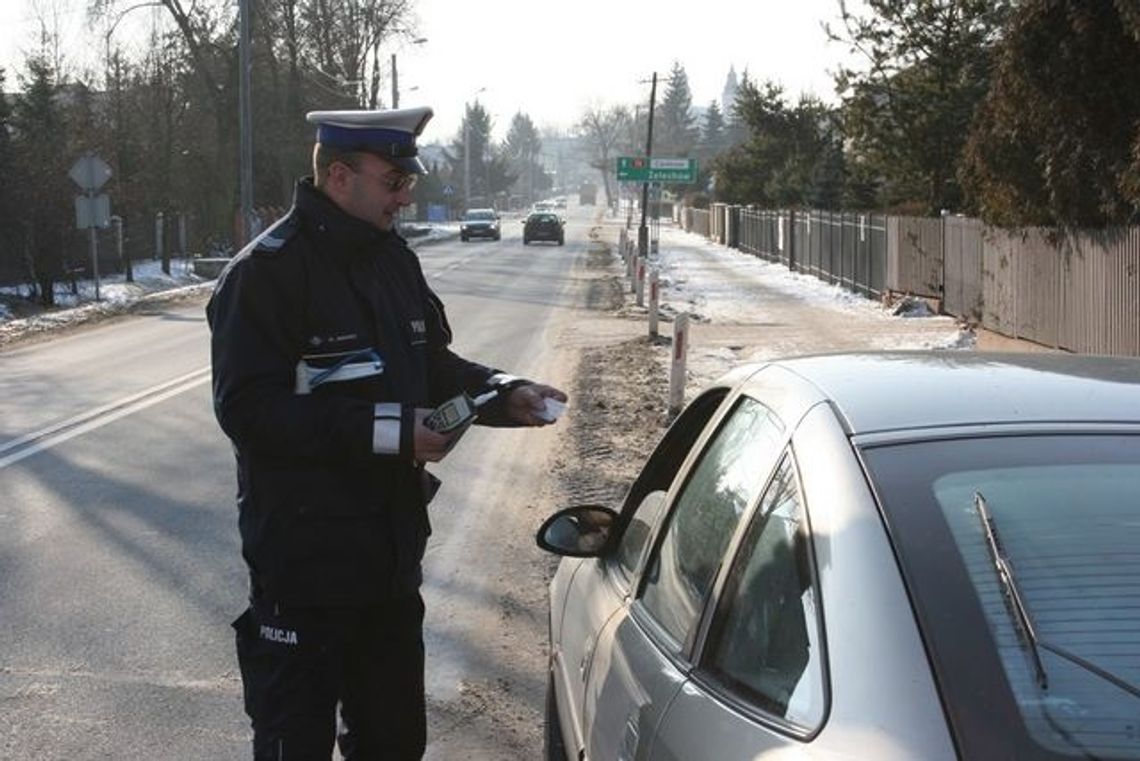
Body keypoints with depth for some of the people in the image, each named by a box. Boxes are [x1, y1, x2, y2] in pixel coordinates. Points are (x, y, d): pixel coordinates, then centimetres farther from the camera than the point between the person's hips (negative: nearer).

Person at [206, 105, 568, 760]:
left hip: (391, 551, 8)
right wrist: (387, 431, -25)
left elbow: (433, 364, 19)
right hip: (306, 557, -8)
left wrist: (505, 393, 0)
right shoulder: (268, 270, -16)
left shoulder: (394, 258, 9)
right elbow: (248, 408, -23)